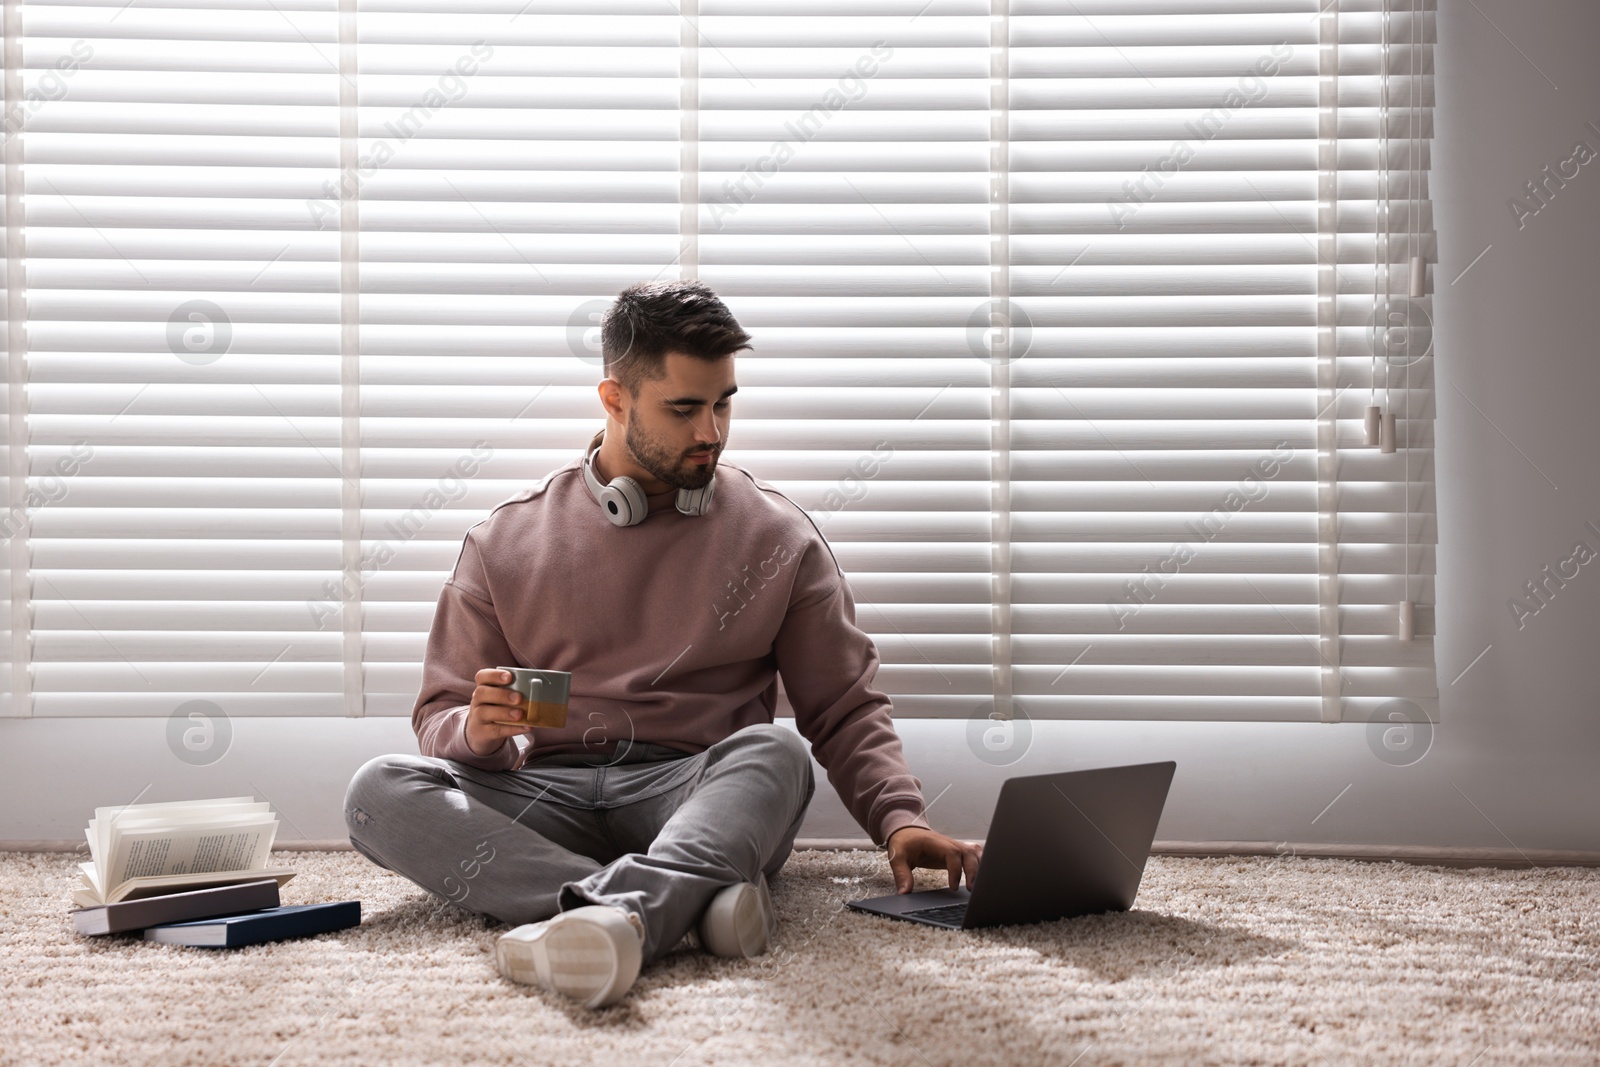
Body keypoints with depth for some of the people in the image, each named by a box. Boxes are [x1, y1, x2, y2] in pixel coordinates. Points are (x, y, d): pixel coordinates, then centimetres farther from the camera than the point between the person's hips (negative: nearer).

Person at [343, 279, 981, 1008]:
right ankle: (687, 905, -40)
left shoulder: (776, 537, 12)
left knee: (772, 752, -33)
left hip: (698, 794, -1)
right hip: (545, 792, 1)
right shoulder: (506, 540, 13)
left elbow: (845, 711, 11)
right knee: (379, 791, -27)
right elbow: (440, 717, 13)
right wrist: (477, 730, -12)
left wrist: (899, 819, -8)